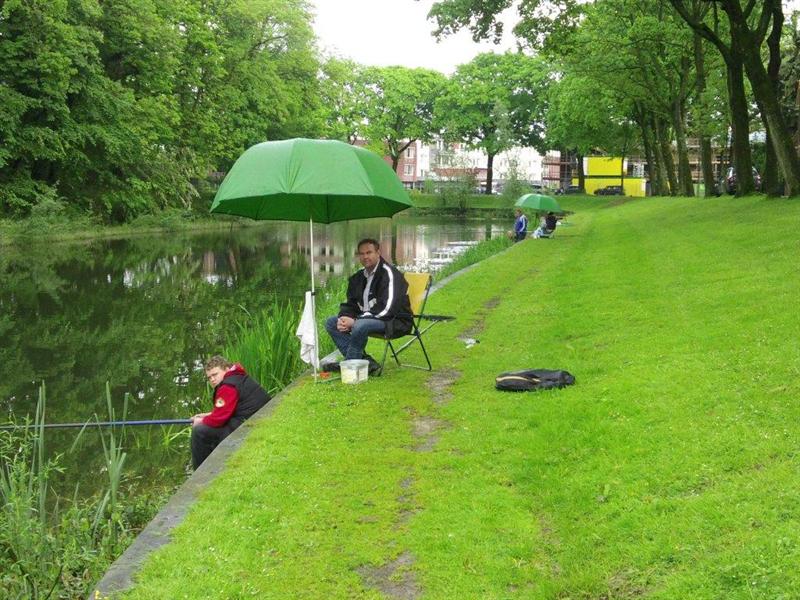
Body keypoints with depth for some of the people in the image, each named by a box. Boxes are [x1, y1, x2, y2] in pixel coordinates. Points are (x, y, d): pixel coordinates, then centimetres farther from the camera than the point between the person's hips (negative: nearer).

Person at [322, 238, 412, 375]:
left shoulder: (389, 274, -15)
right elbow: (350, 304, 15)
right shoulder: (358, 277, 12)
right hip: (368, 318, 9)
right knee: (331, 322, -2)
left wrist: (355, 321, -25)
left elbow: (387, 309, -24)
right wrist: (343, 319, -11)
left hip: (395, 321, -9)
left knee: (361, 325, -37)